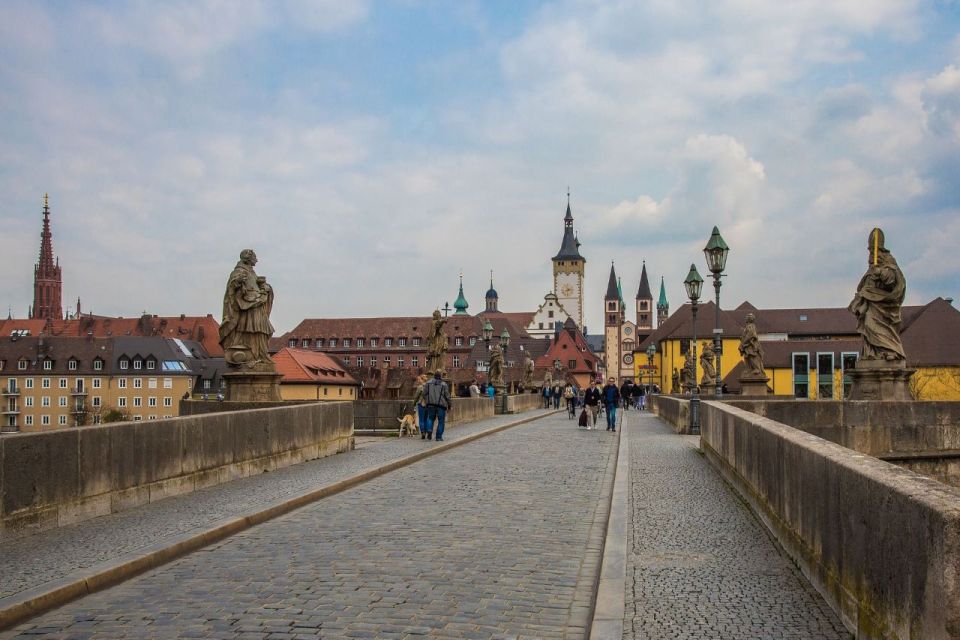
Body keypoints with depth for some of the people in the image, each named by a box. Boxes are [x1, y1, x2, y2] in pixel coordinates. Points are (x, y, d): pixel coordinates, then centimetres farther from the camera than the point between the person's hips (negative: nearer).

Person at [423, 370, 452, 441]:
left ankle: (429, 430, -8)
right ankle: (439, 437, 7)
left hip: (431, 404, 3)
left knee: (430, 418, 17)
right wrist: (449, 404, 8)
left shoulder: (428, 383, 2)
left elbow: (424, 393, 4)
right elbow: (447, 396, -4)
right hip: (441, 405, -3)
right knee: (441, 421, 6)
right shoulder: (444, 384, -7)